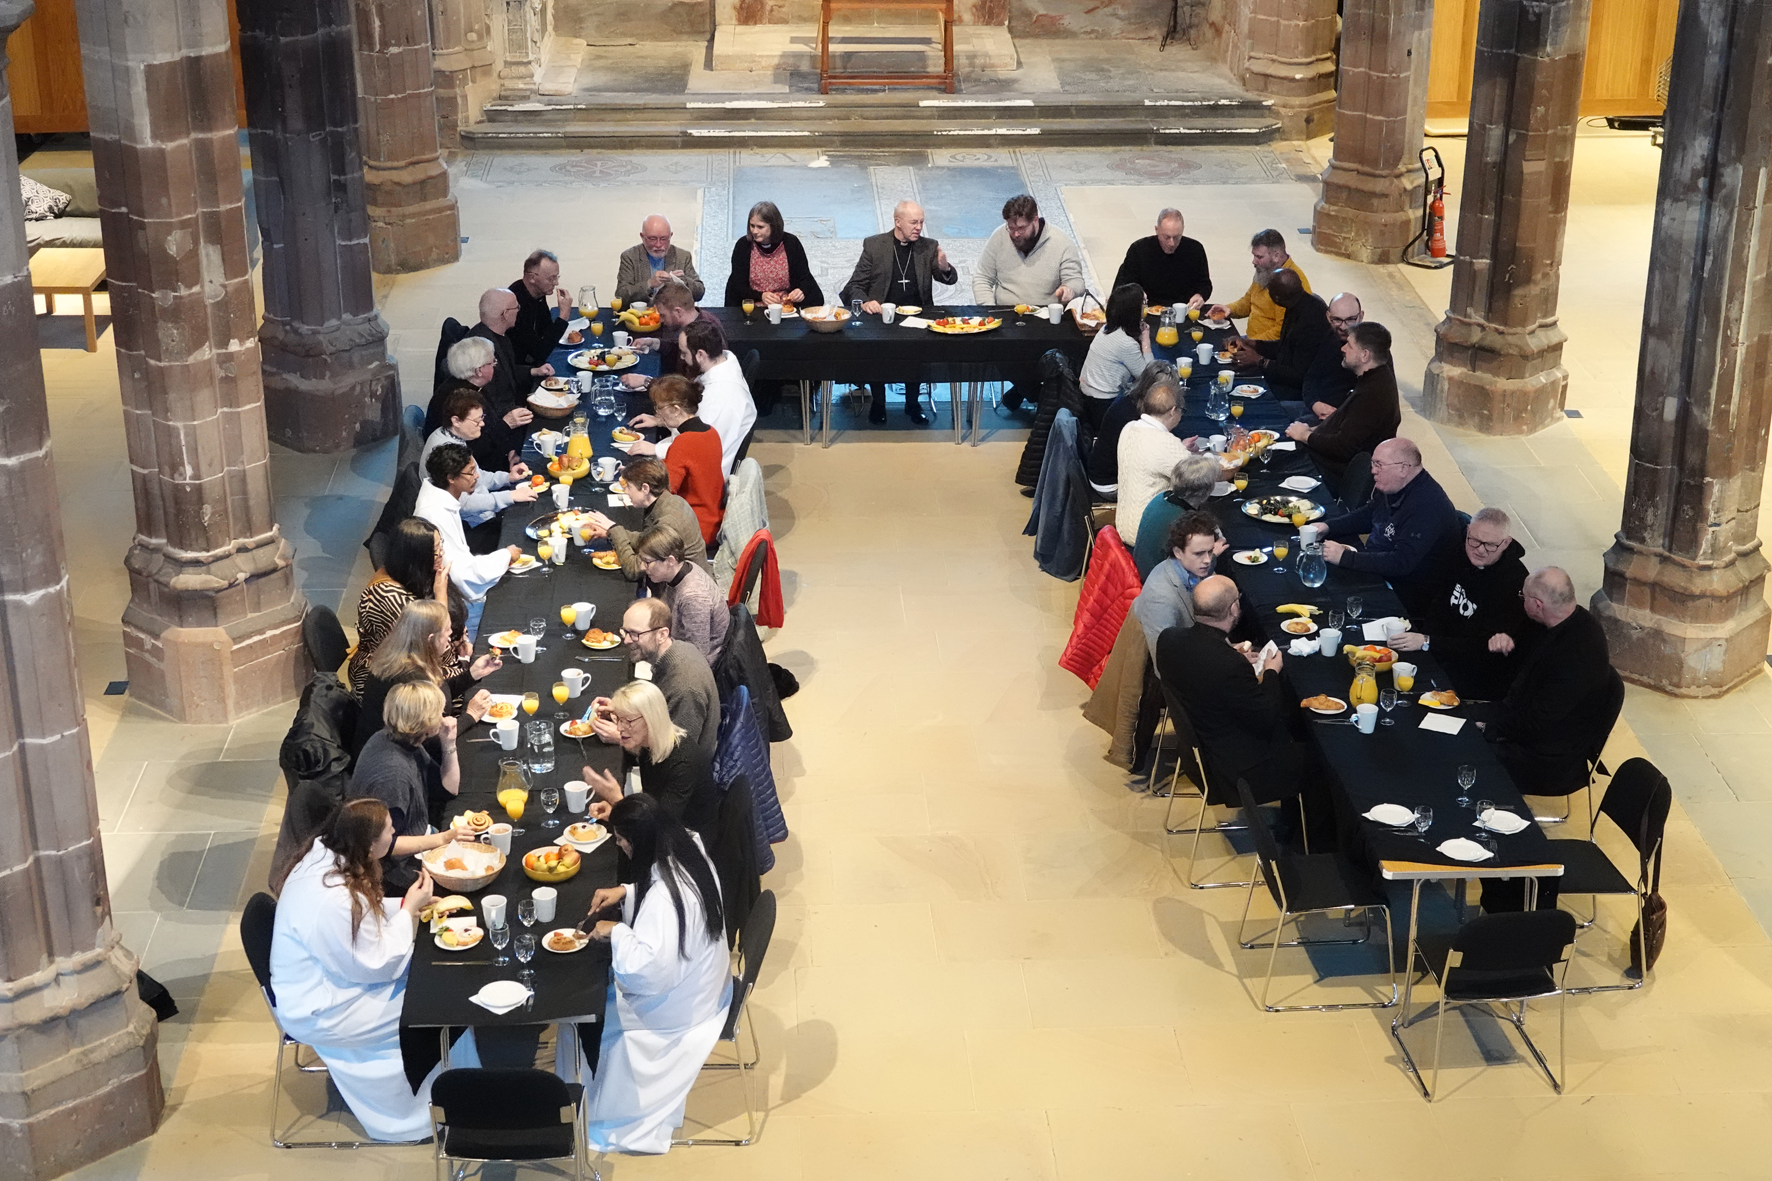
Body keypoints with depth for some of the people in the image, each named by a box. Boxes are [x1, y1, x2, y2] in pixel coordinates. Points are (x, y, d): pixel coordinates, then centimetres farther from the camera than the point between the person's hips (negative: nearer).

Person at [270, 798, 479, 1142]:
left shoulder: (325, 855, -8)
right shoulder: (332, 901, -36)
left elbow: (362, 914, 11)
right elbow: (377, 966, -24)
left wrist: (407, 904, -2)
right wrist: (409, 909, -17)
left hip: (326, 978, 9)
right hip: (318, 1012, -9)